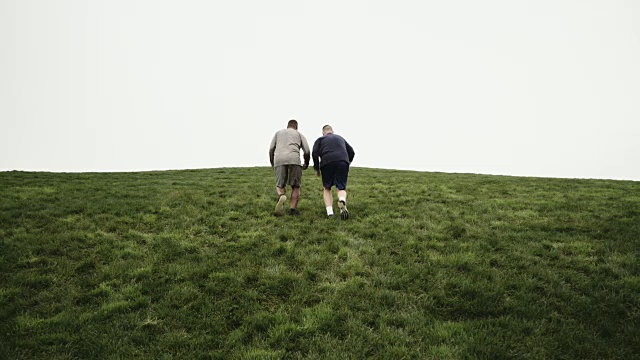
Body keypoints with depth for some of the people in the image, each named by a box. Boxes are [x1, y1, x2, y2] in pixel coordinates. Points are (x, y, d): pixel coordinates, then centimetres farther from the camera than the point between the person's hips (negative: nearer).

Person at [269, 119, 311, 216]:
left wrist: (272, 163, 27)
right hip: (294, 159, -1)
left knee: (280, 185, 9)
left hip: (279, 160, 1)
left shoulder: (278, 133, 29)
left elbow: (271, 149, 16)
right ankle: (293, 208, -5)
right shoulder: (299, 134, 24)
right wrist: (306, 163, 28)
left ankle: (281, 197, -24)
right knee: (295, 186, 10)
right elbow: (307, 151, 12)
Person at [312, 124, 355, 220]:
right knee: (341, 188, 7)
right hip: (343, 162, 2)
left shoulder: (320, 139, 21)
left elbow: (314, 153, 4)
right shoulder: (340, 138, 31)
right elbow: (351, 152, 26)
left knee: (327, 188, 15)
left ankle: (329, 211, -3)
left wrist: (316, 168, 13)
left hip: (327, 163, -1)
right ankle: (342, 201, -28)